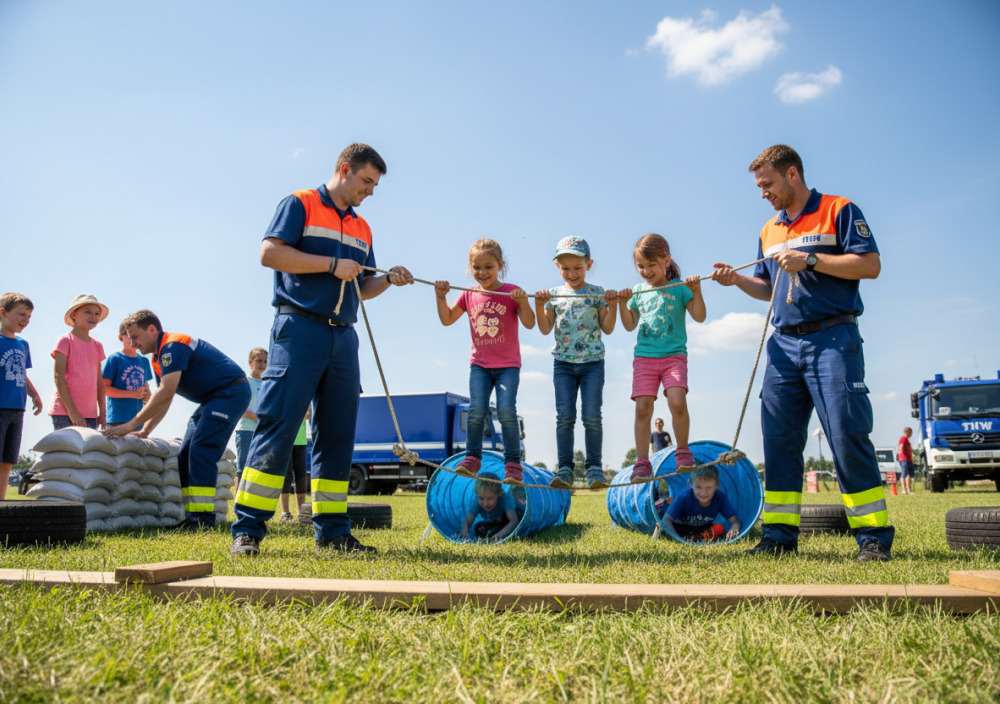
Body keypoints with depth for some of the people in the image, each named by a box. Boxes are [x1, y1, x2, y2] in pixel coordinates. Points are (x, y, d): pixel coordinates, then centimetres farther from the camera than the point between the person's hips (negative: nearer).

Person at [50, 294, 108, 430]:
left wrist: (102, 412, 12)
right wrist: (72, 411, -14)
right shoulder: (65, 341, -1)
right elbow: (59, 378, -8)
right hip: (64, 413, -5)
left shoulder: (97, 346, 15)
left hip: (90, 414, 5)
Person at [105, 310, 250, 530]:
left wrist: (132, 424, -23)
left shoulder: (173, 345, -17)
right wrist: (144, 431, 8)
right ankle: (191, 515, 6)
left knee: (201, 450, -18)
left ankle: (204, 518, -18)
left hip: (232, 392, -11)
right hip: (212, 399, 11)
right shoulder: (158, 358, 15)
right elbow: (163, 401, 18)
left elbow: (166, 393, -26)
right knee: (185, 454, 6)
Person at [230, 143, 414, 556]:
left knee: (337, 434, 5)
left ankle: (332, 530, 11)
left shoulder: (362, 229, 23)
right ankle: (247, 529, -5)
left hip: (343, 337, 7)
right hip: (299, 328, -7)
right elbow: (270, 253, -8)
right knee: (277, 427, -10)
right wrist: (332, 264, -12)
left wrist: (389, 279, 5)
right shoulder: (300, 204, 5)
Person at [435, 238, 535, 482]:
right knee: (476, 410, -9)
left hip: (508, 365, -3)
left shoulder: (511, 292, -4)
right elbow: (447, 319, 14)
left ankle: (513, 463, -3)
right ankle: (472, 457, 9)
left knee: (506, 411, -13)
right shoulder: (469, 295, 7)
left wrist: (523, 302, -25)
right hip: (479, 364, 3)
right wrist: (441, 297, 0)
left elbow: (529, 324, -10)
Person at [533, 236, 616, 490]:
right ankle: (564, 469, -1)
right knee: (564, 416, -4)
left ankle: (594, 467, 1)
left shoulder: (597, 293, 4)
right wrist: (539, 305, -11)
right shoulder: (554, 294, 8)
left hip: (592, 362, -1)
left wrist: (611, 306, -13)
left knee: (592, 415, -8)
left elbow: (607, 329, 1)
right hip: (563, 363, 2)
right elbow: (545, 329, 3)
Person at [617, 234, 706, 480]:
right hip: (644, 356, 2)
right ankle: (642, 463, 1)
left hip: (674, 355, -2)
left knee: (677, 402, -19)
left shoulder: (679, 288, 2)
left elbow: (699, 317, -4)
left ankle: (682, 453, 2)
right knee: (643, 407, -6)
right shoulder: (638, 291, 11)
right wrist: (622, 304, 0)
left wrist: (696, 292, -17)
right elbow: (630, 326, 14)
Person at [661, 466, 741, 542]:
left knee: (719, 528, -28)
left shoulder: (720, 497, -23)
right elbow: (666, 520, -34)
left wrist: (733, 530, -49)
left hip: (703, 527, 3)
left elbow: (735, 521, -24)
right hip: (679, 526, -3)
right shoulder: (684, 496, -31)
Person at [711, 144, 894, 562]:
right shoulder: (769, 231, 20)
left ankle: (873, 535, 1)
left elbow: (870, 264, -8)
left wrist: (809, 260, -15)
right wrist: (737, 280, 6)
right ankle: (780, 534, 9)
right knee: (778, 438, 3)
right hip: (785, 344, 6)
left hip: (832, 339, -6)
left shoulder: (839, 211, 2)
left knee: (847, 434, -10)